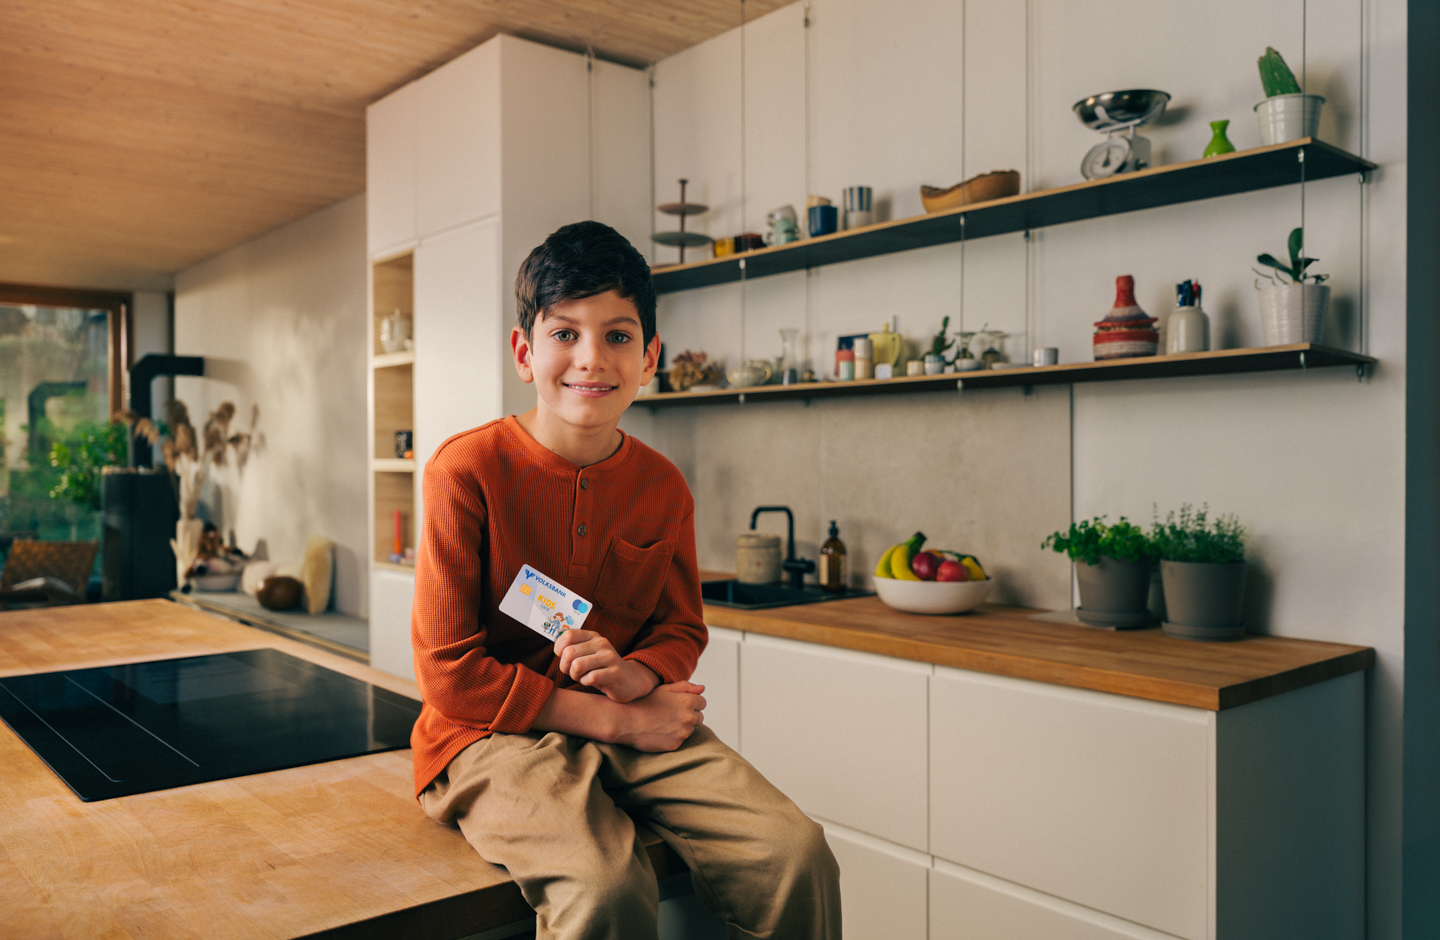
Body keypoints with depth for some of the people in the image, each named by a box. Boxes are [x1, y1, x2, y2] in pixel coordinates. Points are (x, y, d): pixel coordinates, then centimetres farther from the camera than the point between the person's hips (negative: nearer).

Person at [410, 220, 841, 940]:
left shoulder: (662, 487, 2)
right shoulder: (467, 470, -12)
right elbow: (450, 672, -13)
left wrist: (637, 674, -11)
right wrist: (617, 719, -16)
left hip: (635, 729, 5)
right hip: (494, 738, -4)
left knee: (796, 853, -16)